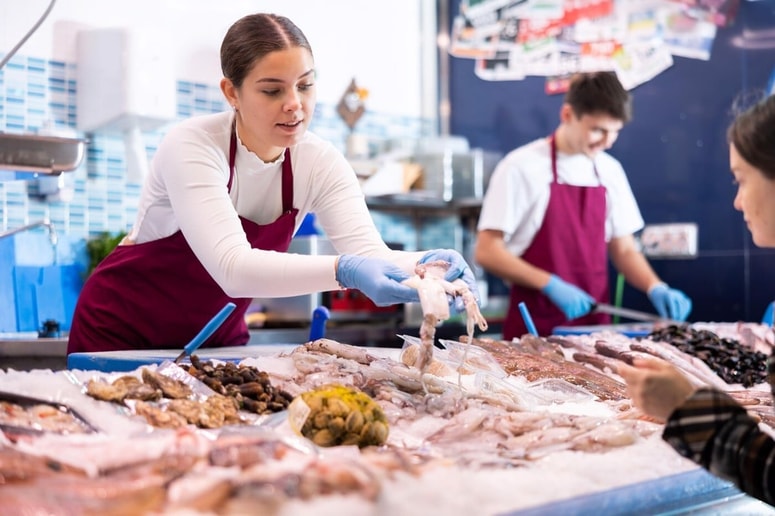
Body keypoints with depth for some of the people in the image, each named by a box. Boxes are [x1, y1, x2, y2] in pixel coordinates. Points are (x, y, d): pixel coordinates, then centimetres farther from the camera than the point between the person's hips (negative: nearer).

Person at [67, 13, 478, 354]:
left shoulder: (320, 164, -13)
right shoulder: (190, 147, -26)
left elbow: (368, 253, -25)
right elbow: (232, 268, -39)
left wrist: (426, 267, -47)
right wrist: (343, 271, -53)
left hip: (216, 337, 4)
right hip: (121, 332, -4)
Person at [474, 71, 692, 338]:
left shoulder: (609, 171, 8)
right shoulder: (522, 166, -9)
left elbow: (624, 249, 14)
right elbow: (486, 252, -12)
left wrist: (654, 287, -5)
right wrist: (550, 285, -21)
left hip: (594, 324, 5)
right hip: (535, 328, -5)